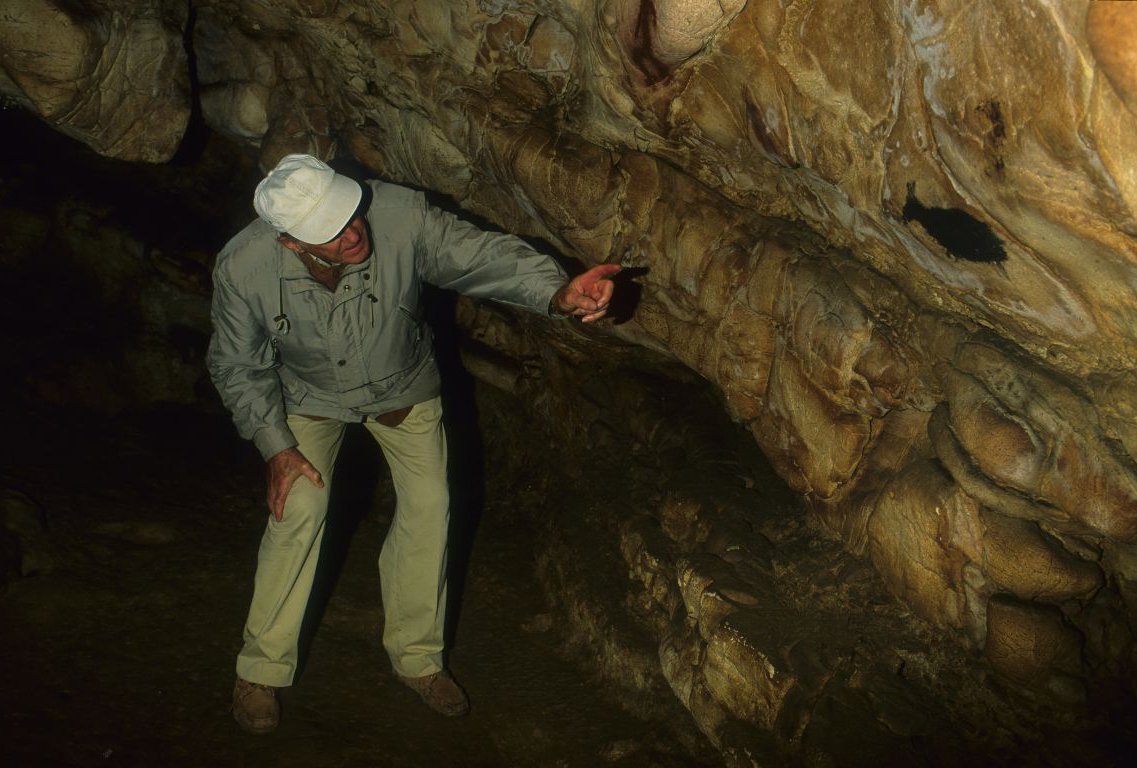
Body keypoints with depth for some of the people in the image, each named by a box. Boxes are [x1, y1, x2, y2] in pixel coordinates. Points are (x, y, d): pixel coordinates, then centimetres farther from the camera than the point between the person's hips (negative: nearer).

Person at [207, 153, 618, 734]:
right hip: (311, 396, -1)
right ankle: (261, 670, 8)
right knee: (300, 509, -13)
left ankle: (416, 657, 20)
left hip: (403, 386, 2)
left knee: (428, 505, -1)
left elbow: (483, 255, -35)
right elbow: (238, 368, -16)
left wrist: (557, 291, -53)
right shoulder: (242, 269, -32)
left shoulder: (400, 217, -37)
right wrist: (276, 447, -18)